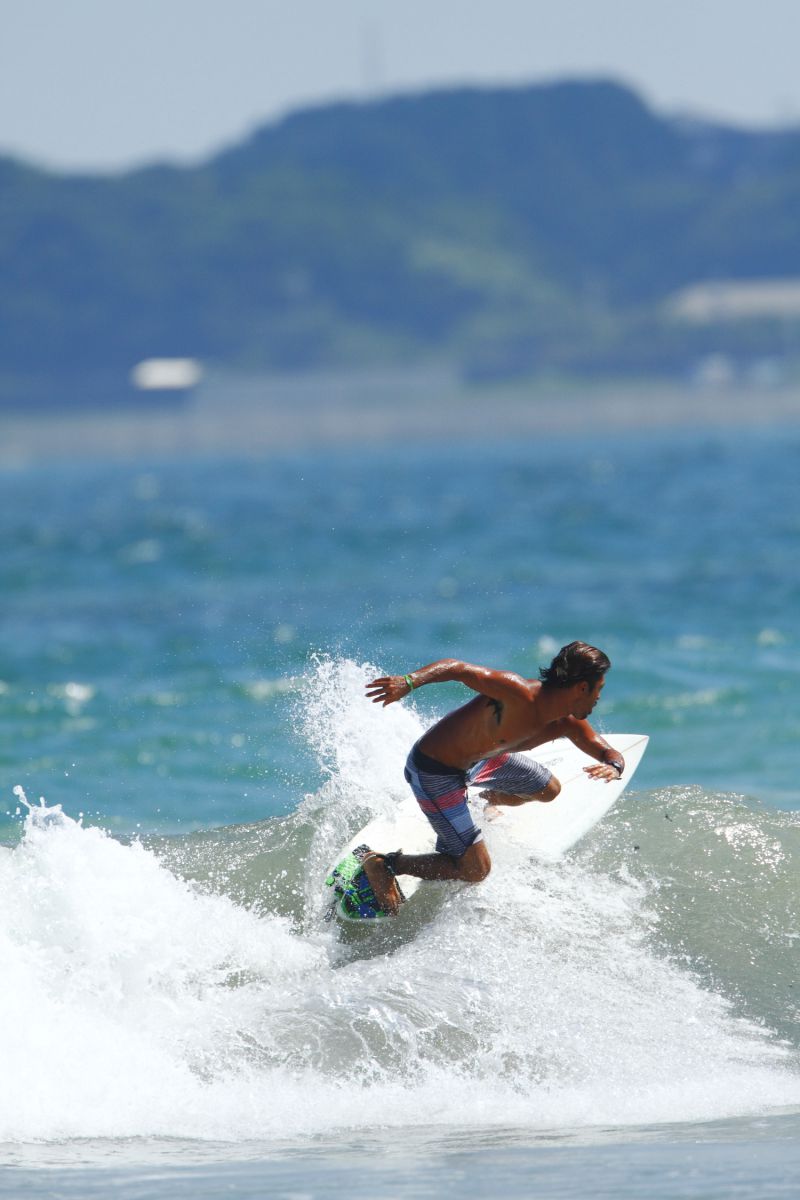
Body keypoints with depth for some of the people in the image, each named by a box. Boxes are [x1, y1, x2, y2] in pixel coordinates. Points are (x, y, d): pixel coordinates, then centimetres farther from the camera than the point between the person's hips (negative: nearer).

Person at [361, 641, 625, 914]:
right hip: (435, 772, -9)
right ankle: (382, 864, 4)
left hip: (479, 758, 9)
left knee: (548, 791, 25)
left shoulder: (567, 724, -11)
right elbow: (458, 668, -35)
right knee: (475, 870, -7)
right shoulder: (519, 694, -35)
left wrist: (613, 766, -28)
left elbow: (609, 753, -2)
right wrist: (410, 681, -53)